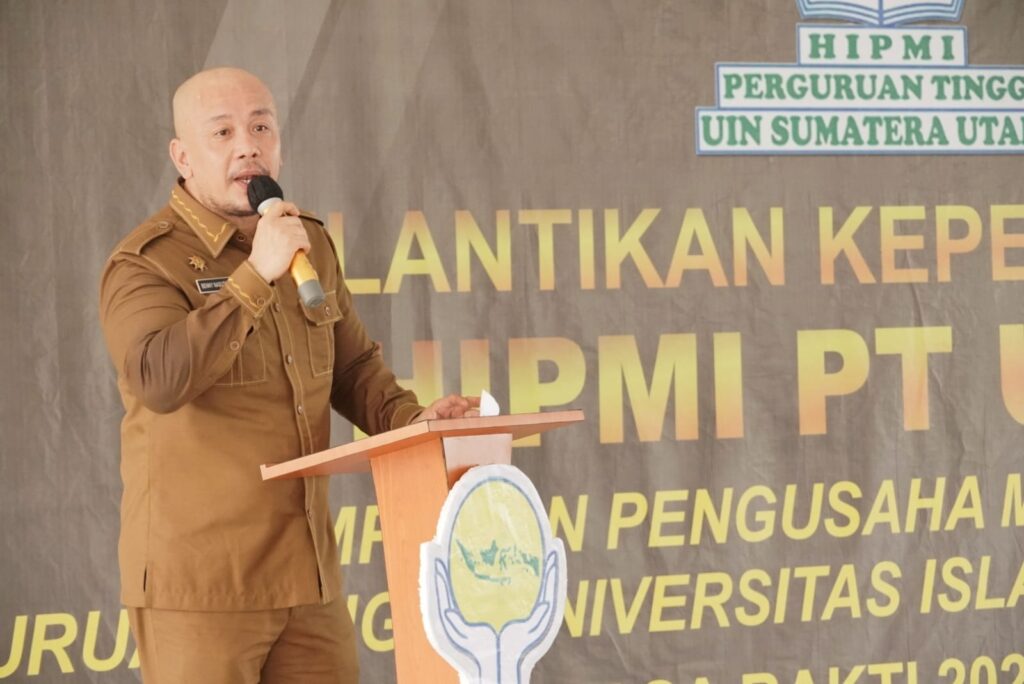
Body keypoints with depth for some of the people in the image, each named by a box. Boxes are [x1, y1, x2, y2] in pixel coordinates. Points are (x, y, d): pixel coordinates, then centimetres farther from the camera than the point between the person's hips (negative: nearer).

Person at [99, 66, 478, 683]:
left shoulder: (311, 242, 12)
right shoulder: (147, 263, -10)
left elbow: (353, 367, 22)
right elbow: (158, 380, -27)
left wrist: (409, 419, 2)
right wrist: (256, 274, -27)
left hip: (308, 573, 6)